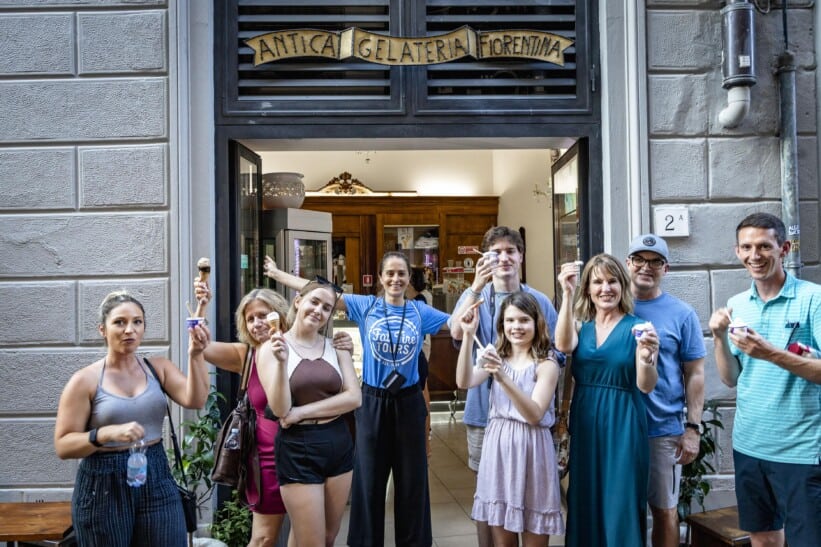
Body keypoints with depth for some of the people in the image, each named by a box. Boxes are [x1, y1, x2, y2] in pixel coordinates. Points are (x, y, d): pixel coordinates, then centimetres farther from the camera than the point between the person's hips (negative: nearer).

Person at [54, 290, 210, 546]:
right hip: (104, 486, -2)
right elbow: (63, 445, -8)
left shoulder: (158, 367, 3)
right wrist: (107, 433, -24)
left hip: (157, 479, 3)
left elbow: (195, 400, -11)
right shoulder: (85, 380, -6)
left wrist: (195, 356, -24)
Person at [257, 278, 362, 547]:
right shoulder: (272, 347, -4)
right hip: (298, 449, -4)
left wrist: (302, 412, -13)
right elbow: (280, 409, -12)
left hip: (339, 444, 4)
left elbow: (354, 397, -6)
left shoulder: (336, 346, 5)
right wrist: (282, 362, -26)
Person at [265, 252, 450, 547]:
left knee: (412, 479, 11)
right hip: (373, 402, -1)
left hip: (408, 402, 1)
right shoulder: (365, 306, -3)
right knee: (370, 479, 10)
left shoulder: (420, 311, 1)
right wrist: (278, 274, -7)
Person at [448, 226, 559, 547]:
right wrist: (477, 286, -30)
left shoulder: (539, 301, 3)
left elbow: (556, 354, 8)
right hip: (485, 412, 0)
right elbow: (457, 333, -20)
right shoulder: (475, 296, 1)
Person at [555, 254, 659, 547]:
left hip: (622, 426, -3)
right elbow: (563, 345, -18)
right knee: (585, 504, 13)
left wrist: (647, 357, -32)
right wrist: (567, 294, -21)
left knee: (621, 506, 3)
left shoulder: (636, 327, -3)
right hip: (584, 425, 3)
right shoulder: (581, 325, 6)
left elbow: (645, 386, -12)